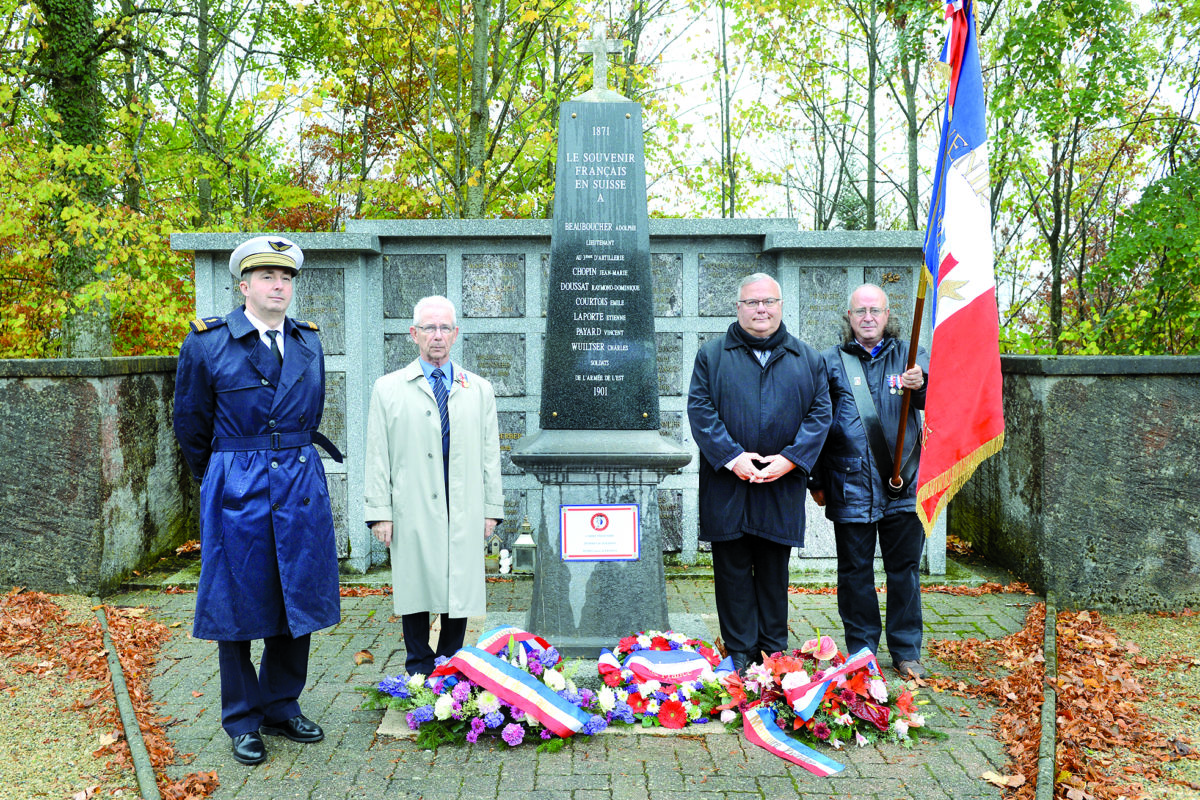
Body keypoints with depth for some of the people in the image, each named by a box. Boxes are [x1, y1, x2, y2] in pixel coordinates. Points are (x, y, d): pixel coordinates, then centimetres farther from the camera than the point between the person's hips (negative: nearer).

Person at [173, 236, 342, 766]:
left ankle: (281, 709, 28)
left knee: (297, 600, 10)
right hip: (236, 490, -4)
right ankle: (243, 722, 22)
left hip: (301, 484, 4)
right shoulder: (207, 343, -4)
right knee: (239, 604, 6)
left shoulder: (309, 342, 7)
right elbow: (191, 424, 5)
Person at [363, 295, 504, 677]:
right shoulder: (388, 388, 5)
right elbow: (377, 456, 2)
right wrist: (380, 511, -4)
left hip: (464, 514, 2)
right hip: (412, 513, -1)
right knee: (417, 588, 5)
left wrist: (492, 508, 5)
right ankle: (419, 671, 20)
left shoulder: (479, 390, 11)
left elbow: (490, 454, 10)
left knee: (461, 589, 6)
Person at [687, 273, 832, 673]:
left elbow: (820, 414, 5)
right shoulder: (712, 355, 5)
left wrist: (789, 459, -9)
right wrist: (732, 457, -13)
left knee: (774, 569, 10)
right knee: (732, 569, 4)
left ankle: (774, 650, 23)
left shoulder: (808, 359, 11)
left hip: (782, 486, 1)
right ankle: (739, 653, 15)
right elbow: (700, 410, -3)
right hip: (727, 484, -1)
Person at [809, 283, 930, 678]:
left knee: (904, 570, 9)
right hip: (850, 486, 0)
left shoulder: (909, 356, 7)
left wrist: (920, 386, -32)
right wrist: (817, 481, 3)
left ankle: (906, 653, 24)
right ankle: (861, 653, 22)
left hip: (903, 485, 1)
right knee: (855, 572, 8)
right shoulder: (831, 362, 5)